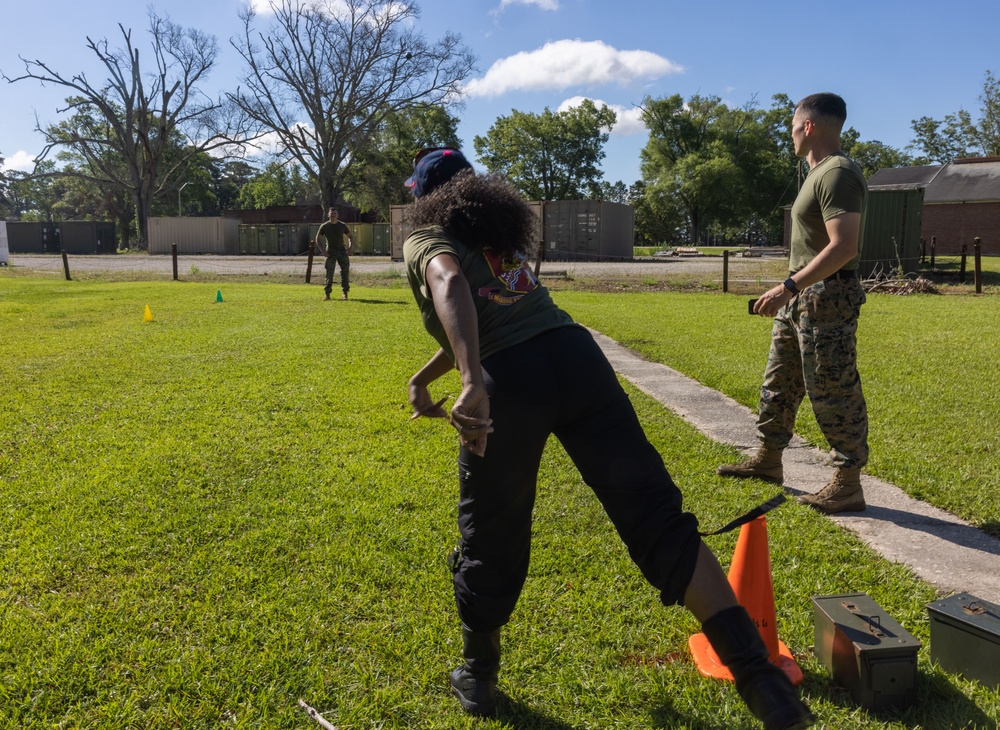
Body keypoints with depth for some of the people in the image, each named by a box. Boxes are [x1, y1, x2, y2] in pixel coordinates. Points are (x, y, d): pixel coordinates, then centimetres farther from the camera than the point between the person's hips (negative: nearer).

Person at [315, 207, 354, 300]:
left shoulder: (342, 225, 5)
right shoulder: (324, 226, 0)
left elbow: (350, 236, 15)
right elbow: (317, 239, 5)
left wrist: (351, 246, -4)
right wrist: (322, 250, -7)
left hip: (342, 251, 2)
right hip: (331, 252, -2)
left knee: (345, 271, -3)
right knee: (329, 272, -8)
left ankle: (345, 293, 6)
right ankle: (326, 294, -5)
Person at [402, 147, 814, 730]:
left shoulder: (424, 241, 12)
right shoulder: (501, 234, 31)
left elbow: (450, 283, -14)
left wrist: (472, 382, -27)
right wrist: (422, 378, 46)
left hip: (506, 386, -4)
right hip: (575, 354, 5)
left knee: (490, 543, 15)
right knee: (658, 519, 1)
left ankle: (478, 679, 37)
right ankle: (760, 676, -2)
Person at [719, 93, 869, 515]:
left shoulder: (838, 174, -16)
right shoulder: (818, 173, 16)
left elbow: (844, 247, -26)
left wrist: (789, 286, -28)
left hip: (826, 299, -11)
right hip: (800, 298, 11)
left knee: (833, 391, -4)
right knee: (780, 380, 17)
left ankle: (848, 485, 6)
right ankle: (768, 460, 30)